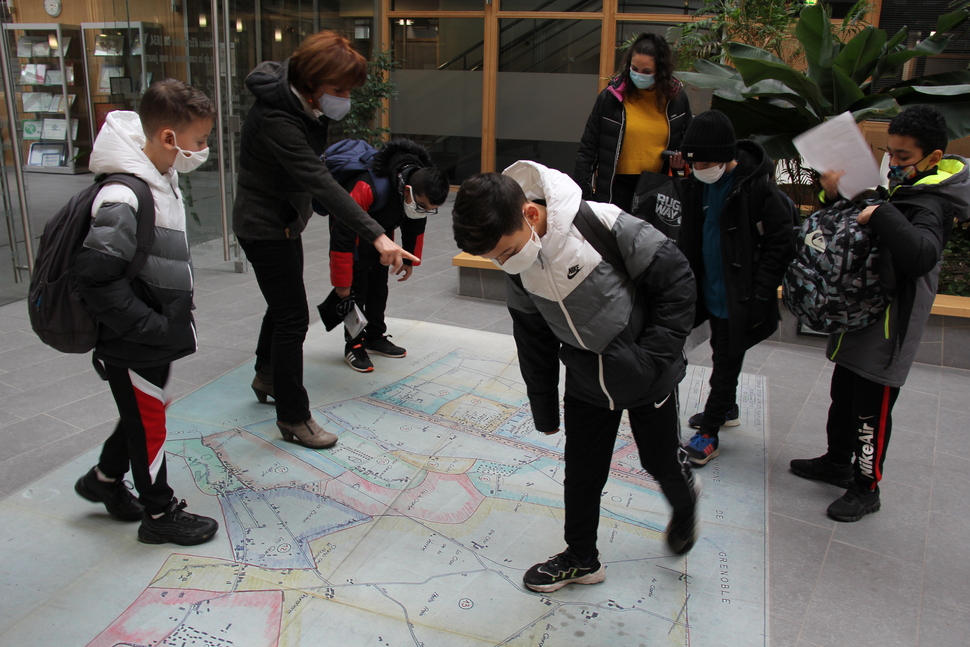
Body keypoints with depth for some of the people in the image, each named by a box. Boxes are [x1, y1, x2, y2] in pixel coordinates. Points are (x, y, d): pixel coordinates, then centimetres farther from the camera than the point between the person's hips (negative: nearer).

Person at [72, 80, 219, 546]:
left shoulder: (163, 179, 4)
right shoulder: (124, 197, -27)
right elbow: (95, 276, -29)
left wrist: (172, 316, 12)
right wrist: (152, 326, -24)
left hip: (158, 336, 9)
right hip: (131, 348, -9)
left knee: (149, 410, 25)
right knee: (148, 425, 8)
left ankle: (104, 479, 47)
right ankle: (160, 515, 27)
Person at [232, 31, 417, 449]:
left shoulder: (305, 104, -3)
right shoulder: (276, 120, -32)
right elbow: (320, 183, -42)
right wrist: (376, 236, -48)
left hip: (285, 220, 10)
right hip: (264, 226, -9)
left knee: (283, 304, 23)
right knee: (293, 316, -6)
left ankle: (267, 377, 46)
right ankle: (292, 418, 7)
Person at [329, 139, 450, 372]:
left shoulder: (422, 191, -23)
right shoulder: (368, 188, -45)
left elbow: (415, 226, 0)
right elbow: (342, 237, -38)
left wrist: (410, 261, 8)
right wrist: (341, 282, -31)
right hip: (351, 226, -6)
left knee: (379, 285, 9)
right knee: (356, 286, -11)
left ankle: (375, 337, 23)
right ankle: (354, 344, 2)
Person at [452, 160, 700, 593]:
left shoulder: (601, 225, -31)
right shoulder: (518, 268, -13)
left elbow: (675, 279, -19)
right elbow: (533, 339, 2)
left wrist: (655, 355, -20)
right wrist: (544, 409, 9)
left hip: (648, 378, -4)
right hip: (586, 383, 4)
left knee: (661, 459, 16)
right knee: (581, 472, 10)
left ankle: (684, 502, 51)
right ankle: (581, 559, 33)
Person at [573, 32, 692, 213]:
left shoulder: (677, 98, 4)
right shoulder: (611, 97, -3)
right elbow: (588, 147, 0)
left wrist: (682, 156, -2)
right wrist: (581, 194, -4)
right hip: (615, 186, -2)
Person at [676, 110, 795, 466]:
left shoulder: (757, 186, -21)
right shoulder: (698, 183, 0)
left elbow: (781, 243, -18)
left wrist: (759, 296, -20)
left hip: (739, 298, -7)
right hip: (711, 290, 7)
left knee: (727, 361, 4)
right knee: (720, 354, 22)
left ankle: (709, 432, 15)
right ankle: (727, 409, 43)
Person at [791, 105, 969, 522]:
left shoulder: (930, 204, -19)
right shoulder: (893, 188, 6)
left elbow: (921, 256, -38)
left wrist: (881, 214, -37)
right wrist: (834, 197, -5)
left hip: (889, 326, -9)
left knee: (871, 410, 2)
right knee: (843, 396, 22)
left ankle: (866, 487, 20)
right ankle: (838, 462, 41)